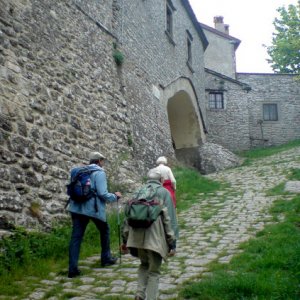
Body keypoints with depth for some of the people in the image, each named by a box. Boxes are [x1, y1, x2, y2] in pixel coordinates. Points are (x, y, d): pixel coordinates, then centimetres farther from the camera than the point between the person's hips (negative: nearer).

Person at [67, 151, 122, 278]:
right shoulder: (99, 173, -7)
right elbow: (102, 193, -16)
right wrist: (115, 196, 1)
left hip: (77, 207, 5)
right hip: (93, 208, -5)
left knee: (76, 237, 1)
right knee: (104, 230, 20)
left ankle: (73, 269, -5)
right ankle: (106, 258, 30)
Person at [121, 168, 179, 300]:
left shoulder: (138, 192, 15)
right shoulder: (164, 193, 3)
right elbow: (170, 220, -4)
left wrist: (125, 239, 20)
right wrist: (172, 243, -2)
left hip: (137, 237, 4)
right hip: (155, 238, -4)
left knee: (144, 265, 24)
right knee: (154, 271, 8)